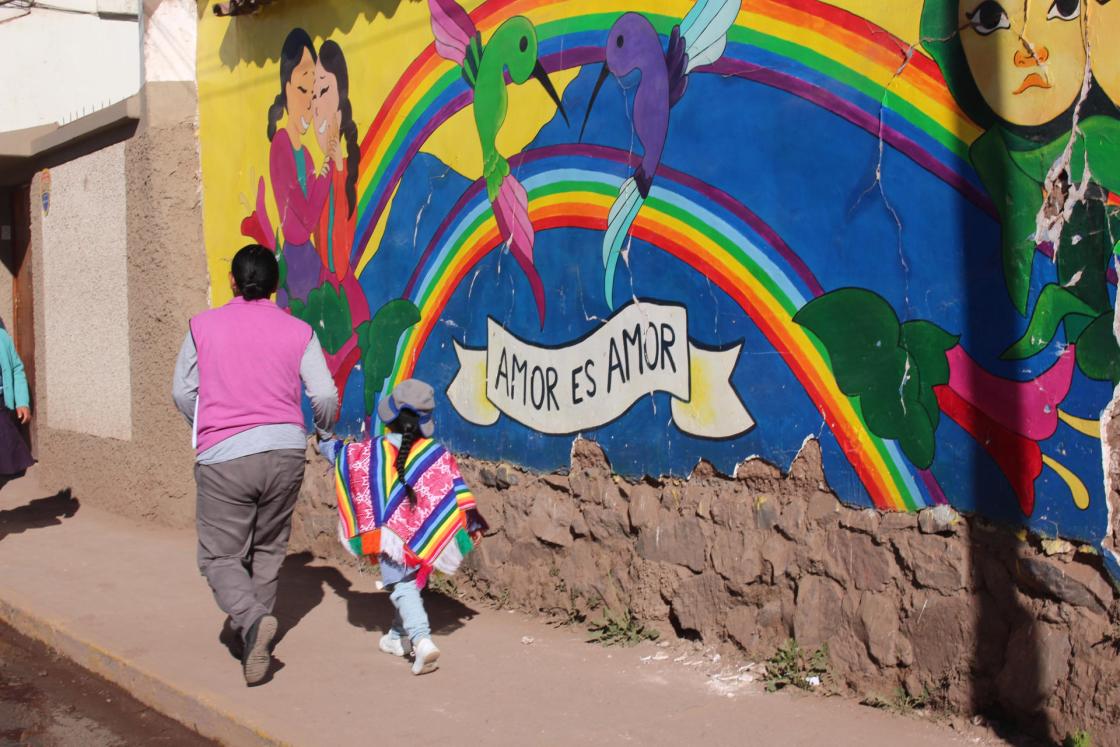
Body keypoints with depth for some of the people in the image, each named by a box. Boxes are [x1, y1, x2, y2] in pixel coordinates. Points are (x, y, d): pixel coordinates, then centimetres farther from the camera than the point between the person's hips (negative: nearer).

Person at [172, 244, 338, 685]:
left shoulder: (204, 326, 4)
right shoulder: (298, 331, 4)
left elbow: (182, 392, 10)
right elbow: (325, 395, 1)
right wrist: (324, 431, 22)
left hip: (224, 455, -2)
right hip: (285, 450, 2)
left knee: (220, 556, 4)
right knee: (269, 549, 18)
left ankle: (250, 620, -20)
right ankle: (254, 627, 23)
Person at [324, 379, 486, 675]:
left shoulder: (370, 451, 0)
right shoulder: (437, 454, 0)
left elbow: (339, 454, 17)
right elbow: (457, 490, -2)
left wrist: (324, 441, 39)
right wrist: (472, 525, 7)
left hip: (391, 534, -3)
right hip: (426, 537, 3)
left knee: (402, 587, -4)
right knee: (413, 582, 22)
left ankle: (421, 640, -25)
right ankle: (399, 636, 35)